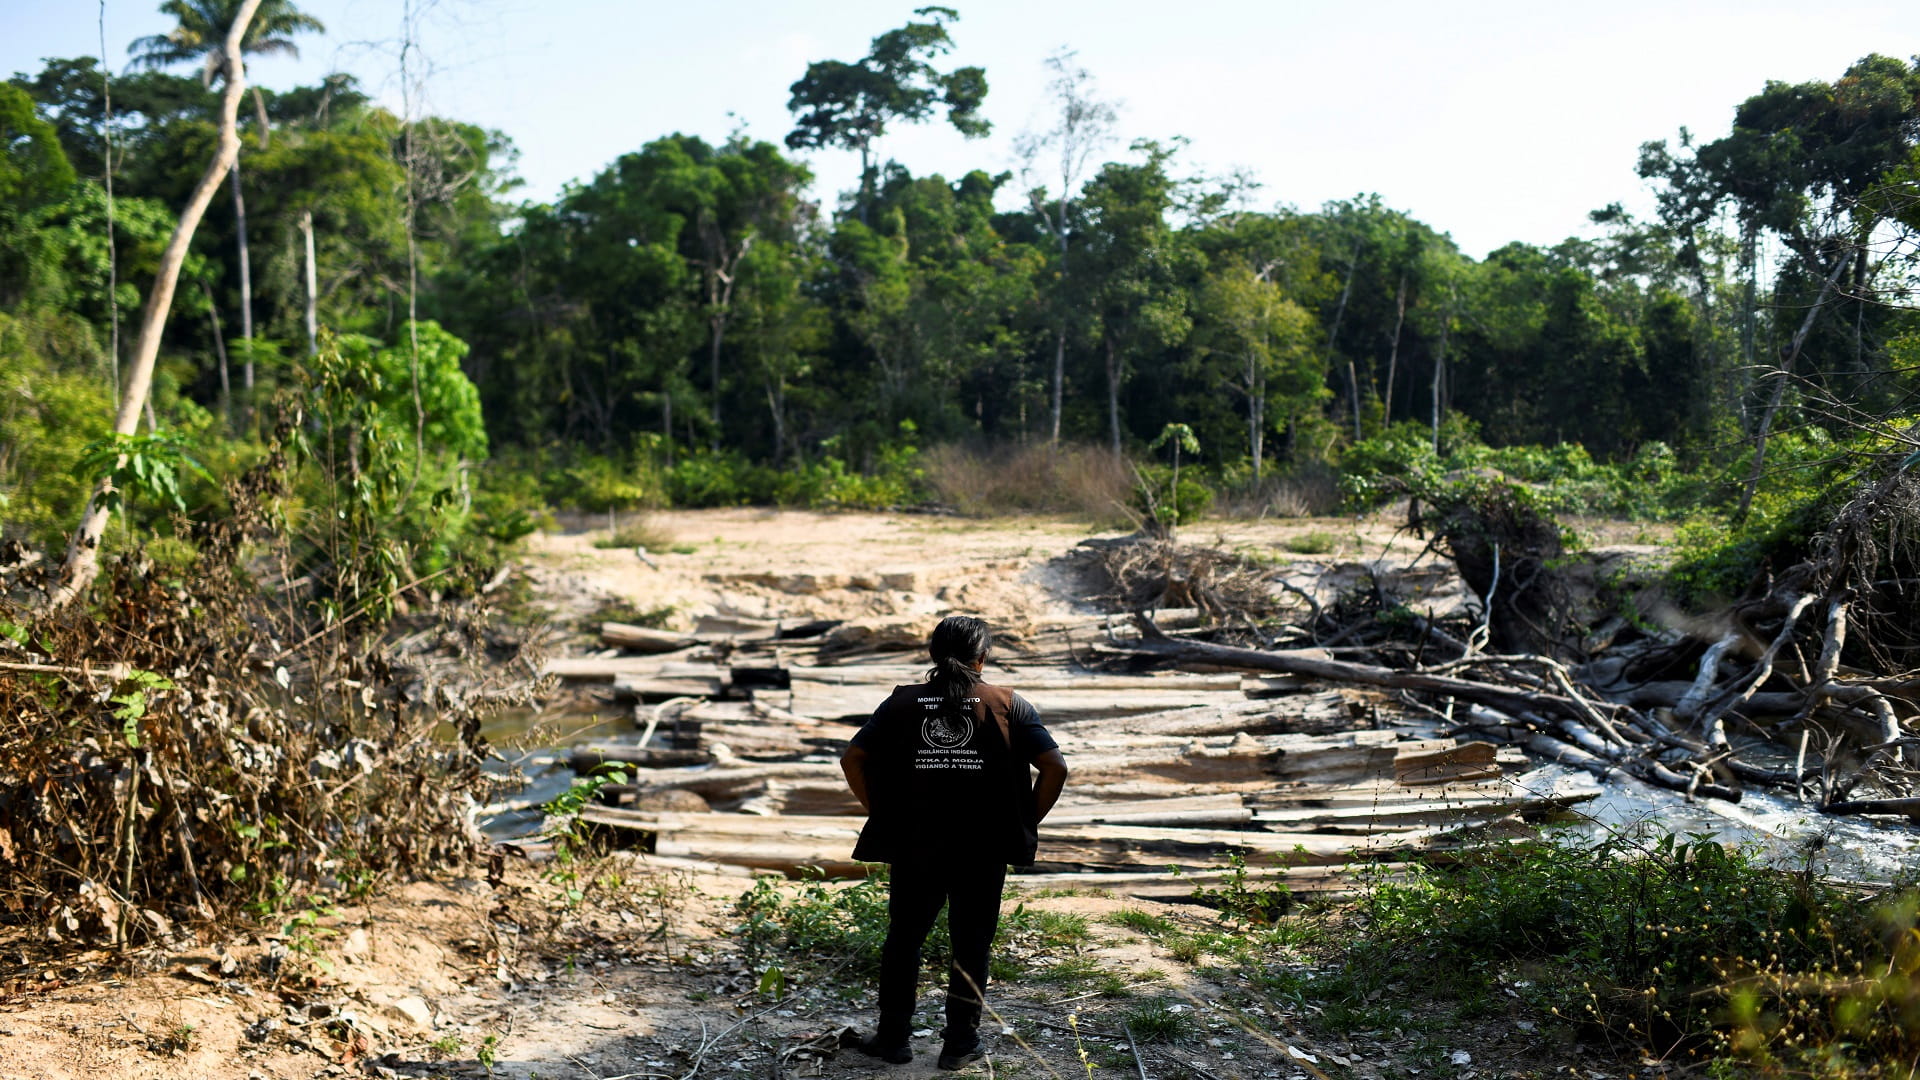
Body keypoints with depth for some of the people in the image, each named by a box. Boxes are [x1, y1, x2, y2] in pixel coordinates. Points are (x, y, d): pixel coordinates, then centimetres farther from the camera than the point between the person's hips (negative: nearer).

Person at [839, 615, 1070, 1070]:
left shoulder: (902, 702, 3)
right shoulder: (1007, 705, -1)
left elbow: (853, 759, -1)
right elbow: (1055, 767, -7)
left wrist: (880, 814, 6)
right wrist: (1026, 823, 2)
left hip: (914, 847, 1)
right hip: (984, 850, -1)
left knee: (903, 939, 16)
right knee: (971, 946, 12)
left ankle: (892, 1037, 23)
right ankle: (960, 1043, 18)